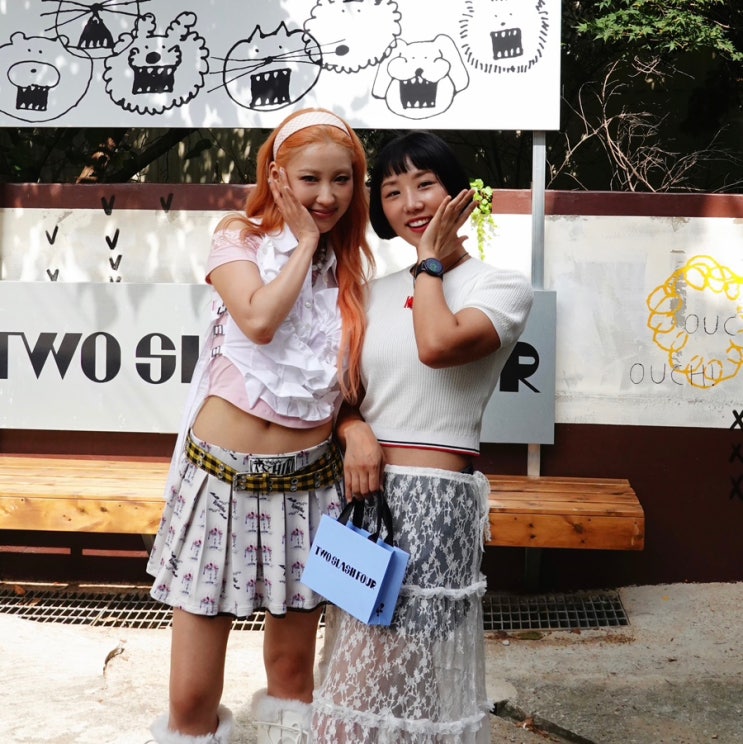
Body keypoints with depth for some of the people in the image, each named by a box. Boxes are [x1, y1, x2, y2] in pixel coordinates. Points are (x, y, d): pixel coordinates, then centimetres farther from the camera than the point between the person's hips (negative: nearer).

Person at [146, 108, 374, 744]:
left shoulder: (352, 266, 8)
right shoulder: (240, 239, 0)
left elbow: (354, 376, 12)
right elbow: (258, 319, -20)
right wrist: (305, 240, -9)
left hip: (307, 480, 3)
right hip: (224, 472, -3)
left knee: (293, 666, 15)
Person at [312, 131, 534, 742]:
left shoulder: (502, 286, -3)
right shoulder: (377, 292, 13)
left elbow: (437, 346, -22)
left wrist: (431, 259, -7)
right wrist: (356, 432, -8)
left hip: (431, 497, -5)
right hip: (363, 492, 5)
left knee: (404, 669, 1)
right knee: (367, 663, 13)